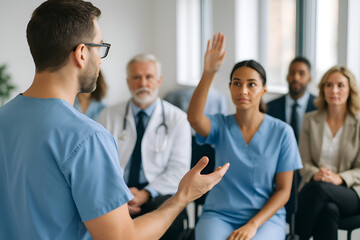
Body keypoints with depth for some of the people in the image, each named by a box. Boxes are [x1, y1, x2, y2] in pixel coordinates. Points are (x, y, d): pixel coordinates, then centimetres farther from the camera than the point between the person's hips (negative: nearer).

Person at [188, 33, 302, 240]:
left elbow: (283, 190, -1)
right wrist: (208, 73, -35)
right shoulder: (221, 126, 0)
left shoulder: (282, 132, -2)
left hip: (265, 217, -1)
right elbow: (194, 118, -25)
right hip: (219, 214, 1)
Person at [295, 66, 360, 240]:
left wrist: (339, 178, -16)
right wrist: (315, 174, -14)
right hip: (314, 186, 1)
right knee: (329, 210, -37)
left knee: (319, 188, -37)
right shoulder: (310, 120, 12)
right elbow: (303, 161, 9)